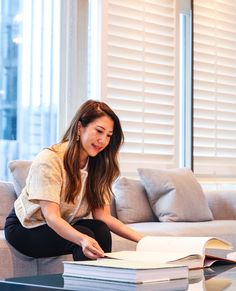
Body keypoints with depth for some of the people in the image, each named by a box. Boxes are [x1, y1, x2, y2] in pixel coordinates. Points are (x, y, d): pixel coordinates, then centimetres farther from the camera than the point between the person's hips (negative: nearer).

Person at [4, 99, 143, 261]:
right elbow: (51, 217, -31)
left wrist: (142, 239, -26)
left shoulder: (98, 166, -3)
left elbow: (104, 217, -11)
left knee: (101, 230, -25)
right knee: (86, 234, -30)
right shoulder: (49, 160, -23)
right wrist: (82, 240, -50)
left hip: (65, 226, 6)